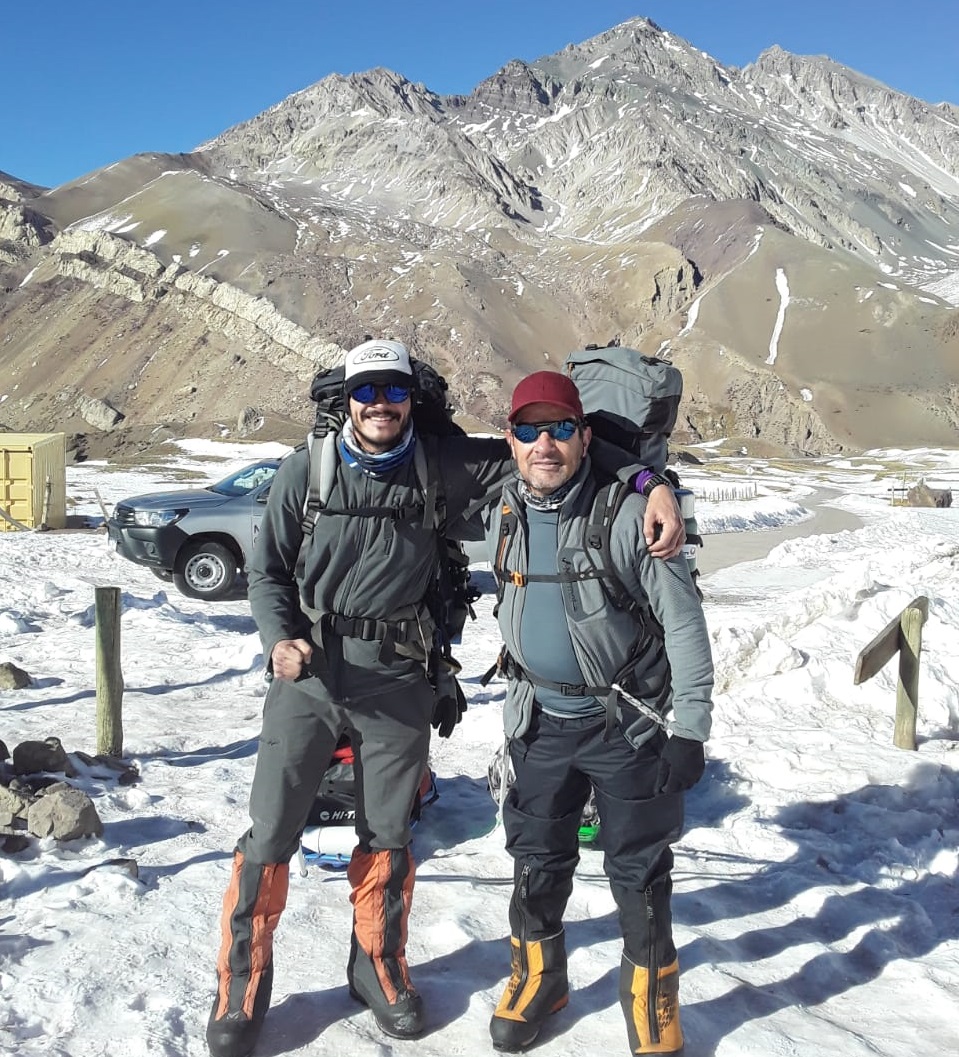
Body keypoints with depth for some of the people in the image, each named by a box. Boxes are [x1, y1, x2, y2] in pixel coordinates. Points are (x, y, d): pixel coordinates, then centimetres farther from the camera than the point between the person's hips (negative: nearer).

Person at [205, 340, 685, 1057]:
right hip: (309, 675, 0)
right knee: (271, 835, 2)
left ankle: (379, 966, 37)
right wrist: (280, 640, -13)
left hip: (396, 682, 1)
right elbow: (268, 569, 6)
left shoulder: (442, 468, -2)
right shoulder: (306, 471, -1)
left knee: (388, 839, 13)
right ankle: (242, 983, 23)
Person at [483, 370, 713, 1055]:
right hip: (542, 719, 5)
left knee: (639, 871, 7)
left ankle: (651, 999, 29)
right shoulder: (504, 517, 0)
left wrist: (689, 730, -17)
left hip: (629, 721, -4)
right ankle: (538, 978, 38)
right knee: (536, 859, 15)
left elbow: (684, 621, -15)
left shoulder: (627, 513, -18)